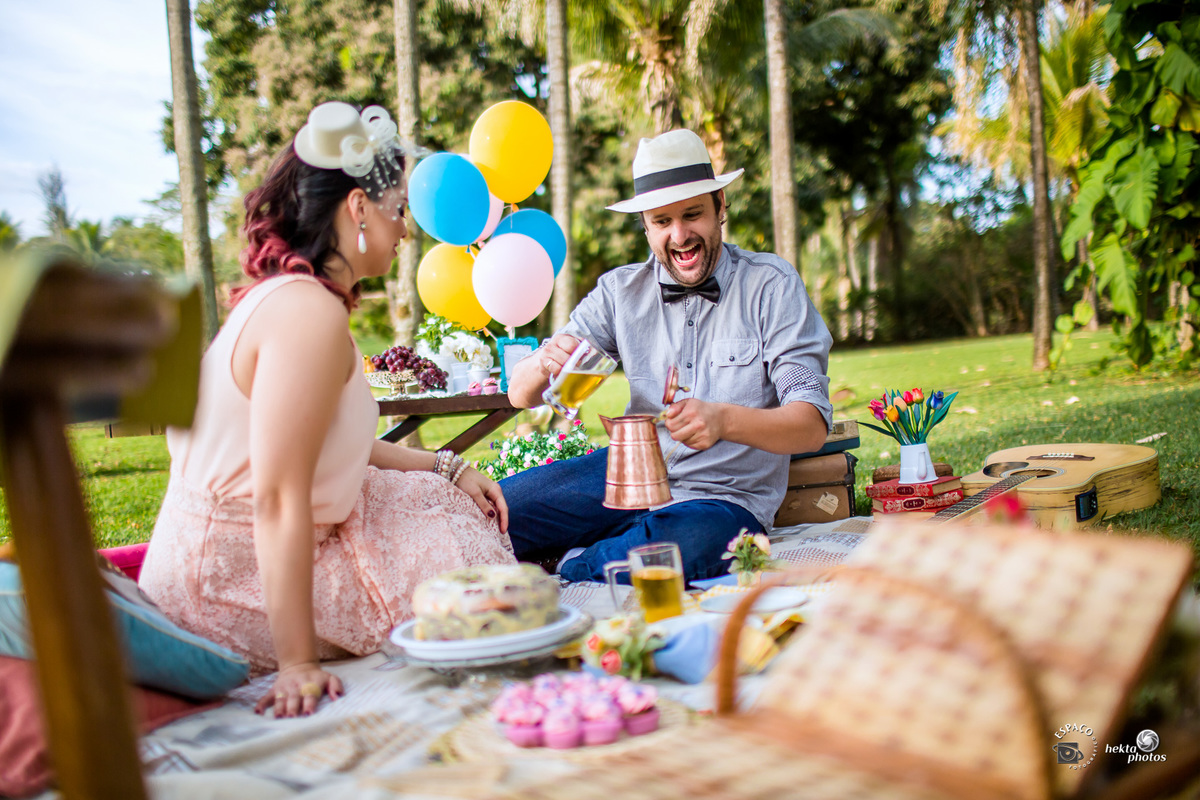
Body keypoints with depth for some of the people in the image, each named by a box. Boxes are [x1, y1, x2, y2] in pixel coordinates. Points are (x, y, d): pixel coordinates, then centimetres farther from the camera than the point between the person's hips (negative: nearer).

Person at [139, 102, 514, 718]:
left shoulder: (278, 297, 7)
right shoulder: (310, 312, -26)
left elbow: (328, 444, 12)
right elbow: (279, 499, -30)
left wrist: (444, 466, 11)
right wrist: (297, 663, -28)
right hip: (239, 585, -10)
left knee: (457, 506, 15)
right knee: (461, 558, -4)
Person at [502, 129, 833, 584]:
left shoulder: (771, 285, -6)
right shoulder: (620, 291, 3)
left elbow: (813, 424, -14)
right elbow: (521, 395, 2)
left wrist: (723, 420, -34)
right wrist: (544, 363, -23)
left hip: (726, 497, -2)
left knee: (686, 543, -39)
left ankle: (565, 570, -9)